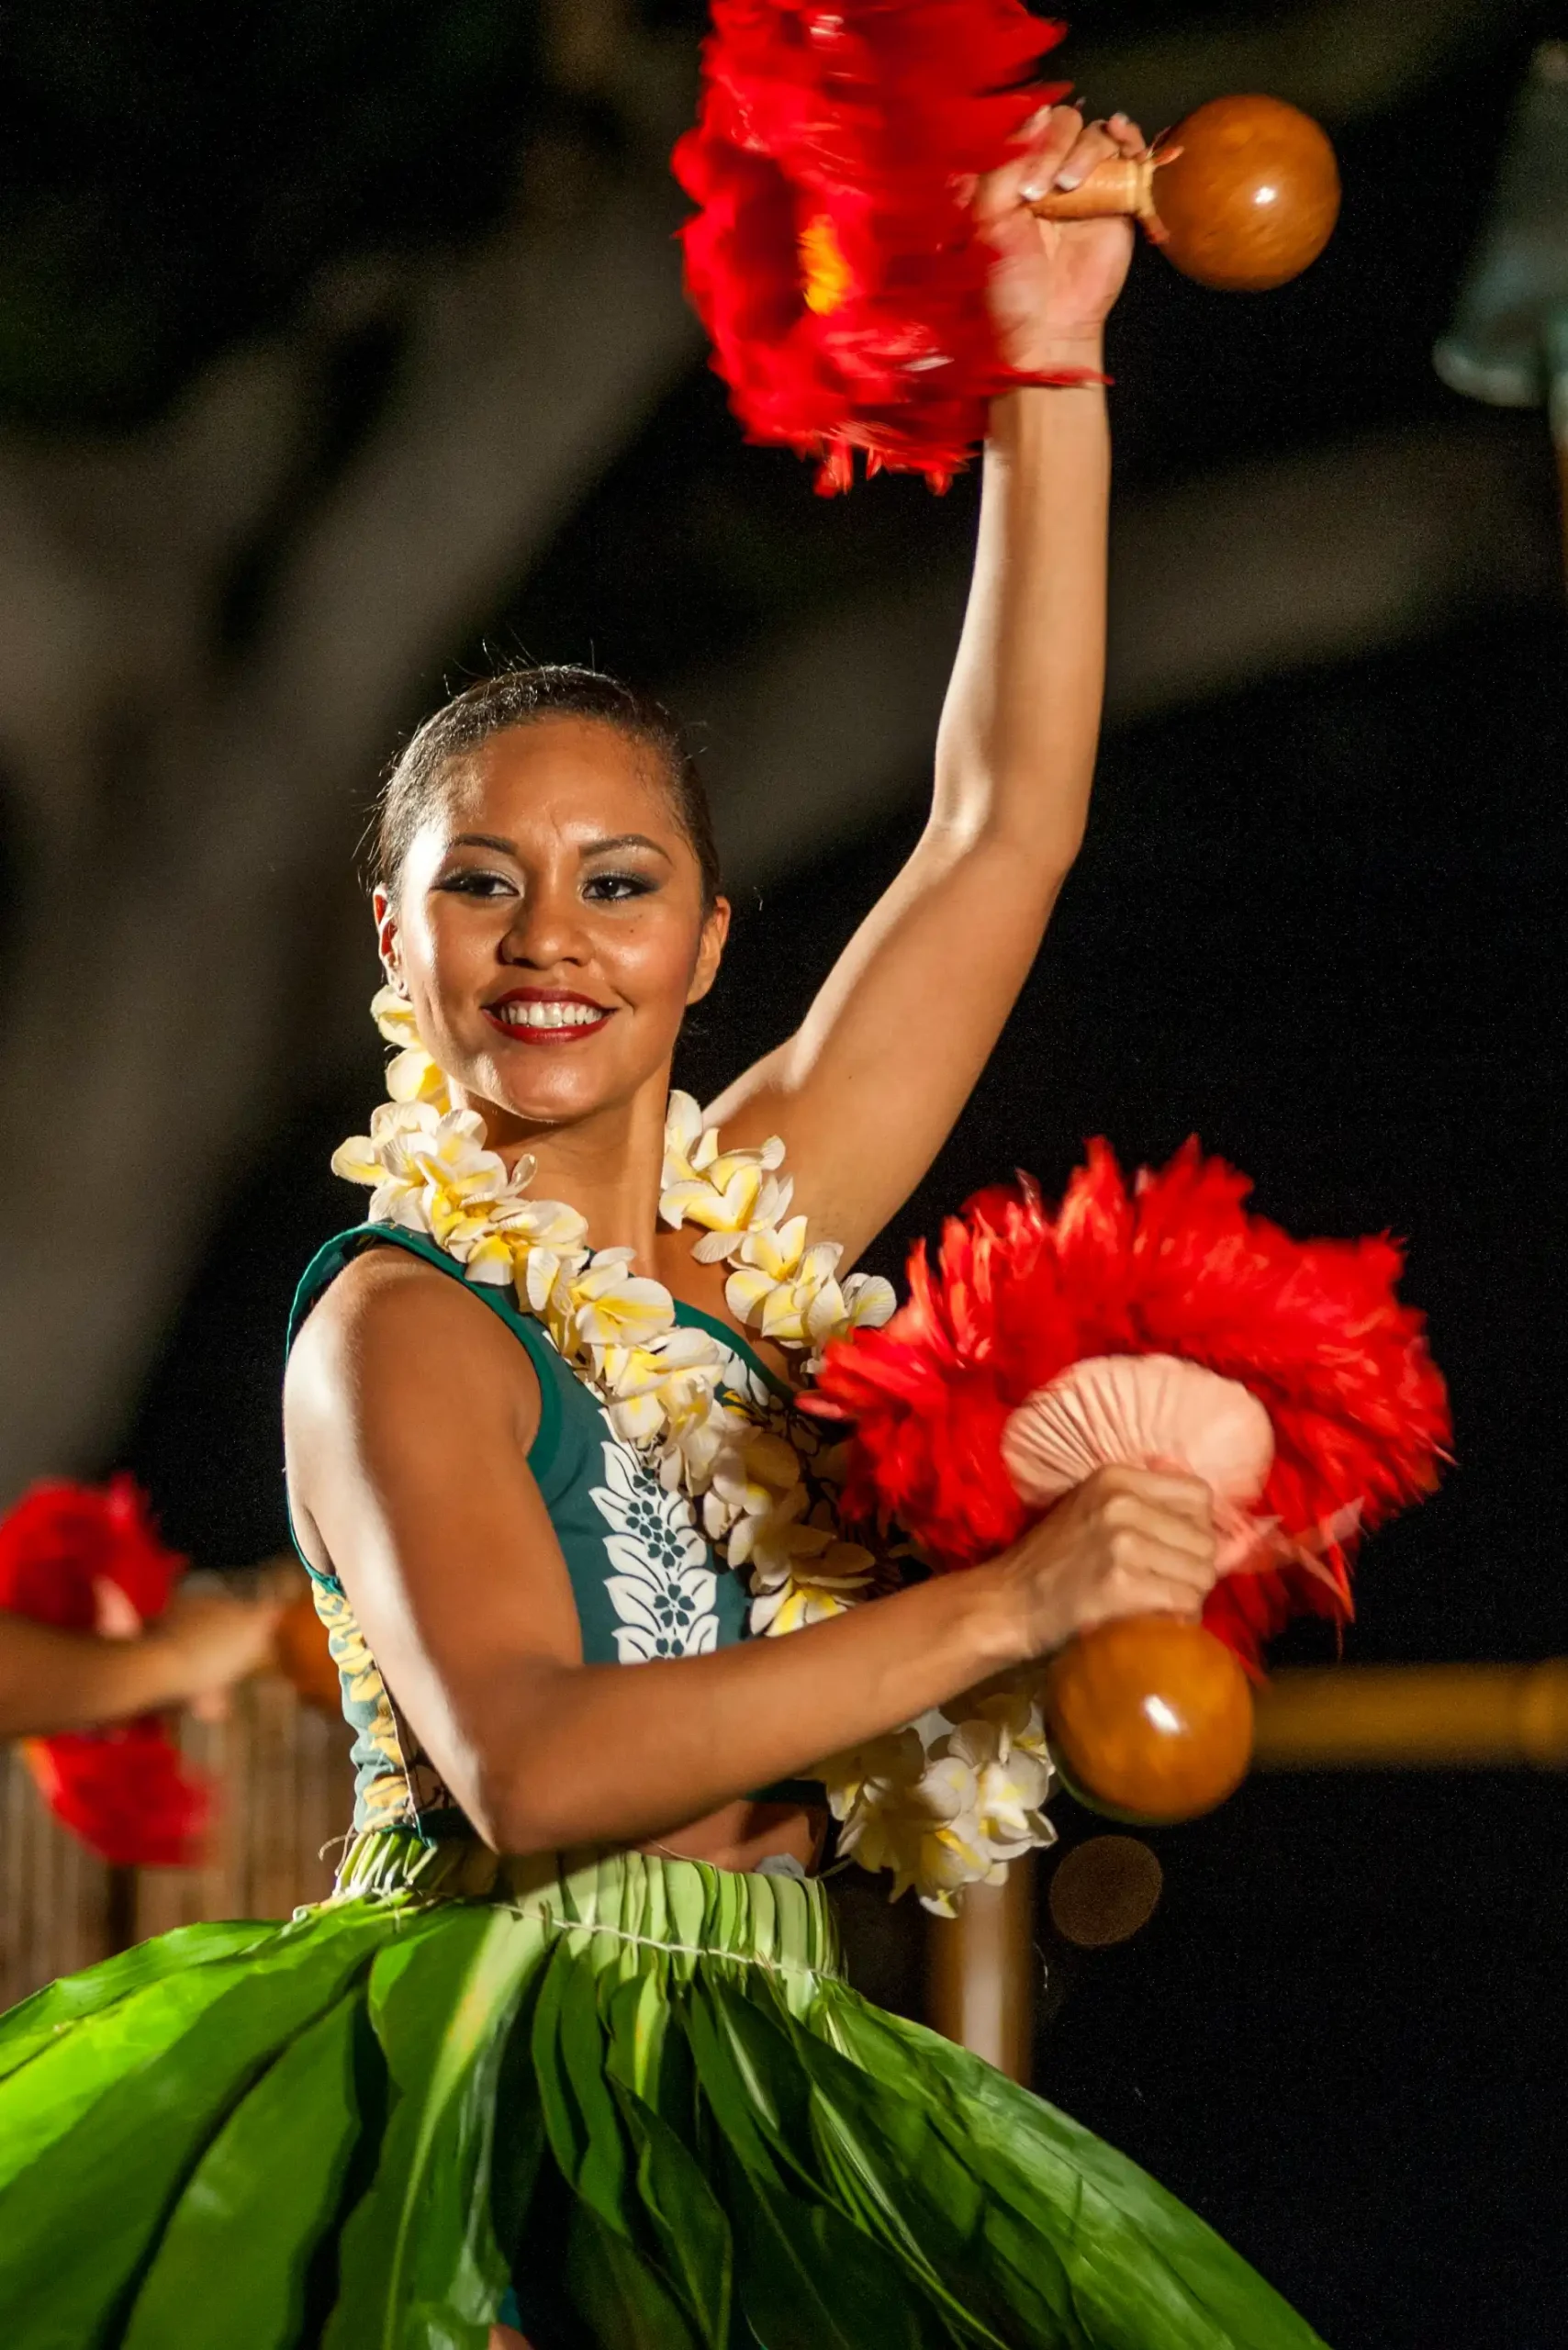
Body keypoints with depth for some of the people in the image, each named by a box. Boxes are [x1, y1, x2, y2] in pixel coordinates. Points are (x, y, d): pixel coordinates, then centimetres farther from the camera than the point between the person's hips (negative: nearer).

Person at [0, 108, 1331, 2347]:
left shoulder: (755, 1216, 12)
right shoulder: (400, 1320, -6)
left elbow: (1006, 819, 13)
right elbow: (529, 1765, -21)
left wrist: (1048, 361, 9)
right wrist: (1004, 1604, -23)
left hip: (765, 2103, 6)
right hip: (498, 2114, -6)